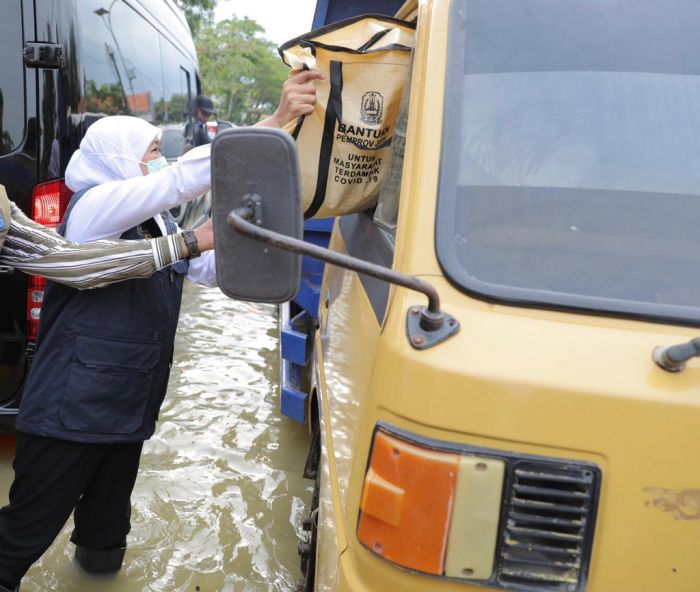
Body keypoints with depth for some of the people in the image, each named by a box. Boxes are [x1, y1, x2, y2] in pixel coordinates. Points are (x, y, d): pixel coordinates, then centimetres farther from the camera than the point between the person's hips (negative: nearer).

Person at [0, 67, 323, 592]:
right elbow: (185, 178, -27)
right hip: (71, 412, -8)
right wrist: (275, 122, -30)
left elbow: (213, 268, 15)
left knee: (107, 519, 25)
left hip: (127, 411, 8)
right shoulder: (96, 205, -15)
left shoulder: (158, 225, 13)